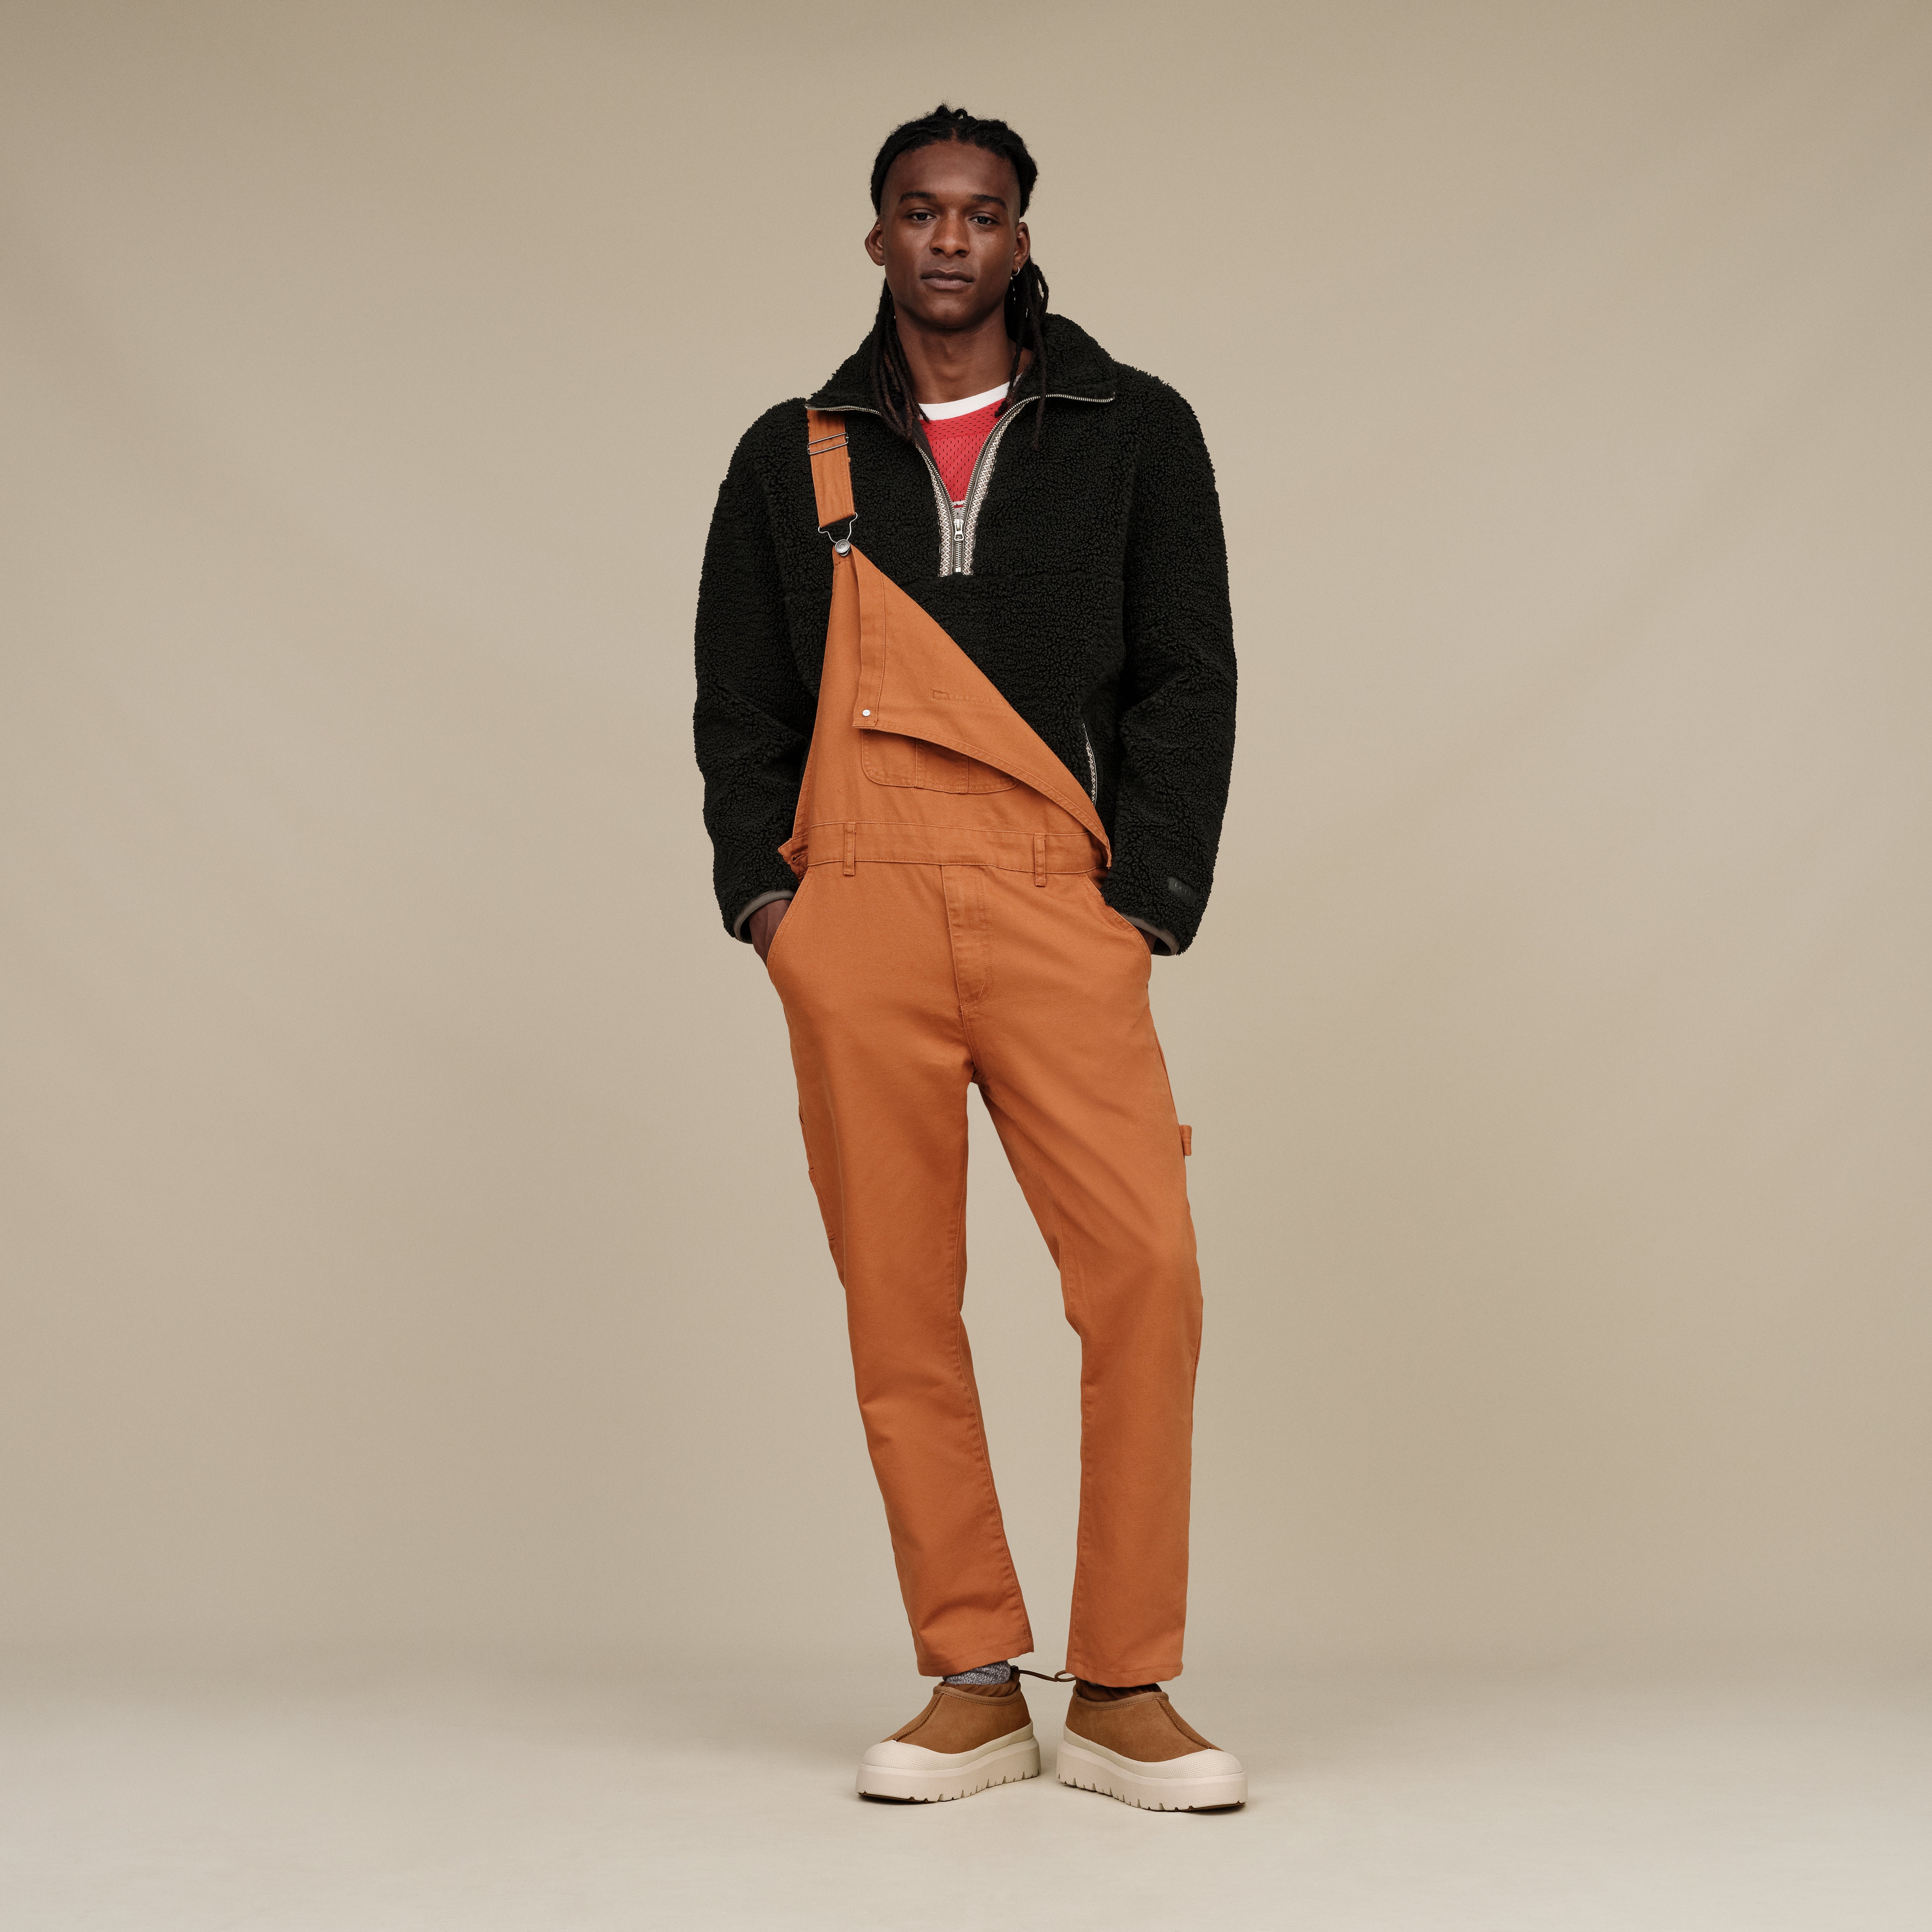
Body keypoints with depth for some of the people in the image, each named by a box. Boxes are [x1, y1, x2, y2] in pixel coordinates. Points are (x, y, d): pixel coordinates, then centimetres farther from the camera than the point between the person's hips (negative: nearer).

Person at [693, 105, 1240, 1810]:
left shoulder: (1134, 431, 14)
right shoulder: (796, 456, 18)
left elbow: (1187, 680, 9)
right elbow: (738, 700, 18)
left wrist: (1149, 898, -2)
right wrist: (762, 888, 2)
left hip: (1059, 902, -1)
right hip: (856, 907, 2)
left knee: (1146, 1268, -14)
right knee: (898, 1298, -1)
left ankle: (1123, 1693, -2)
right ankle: (974, 1685, 10)